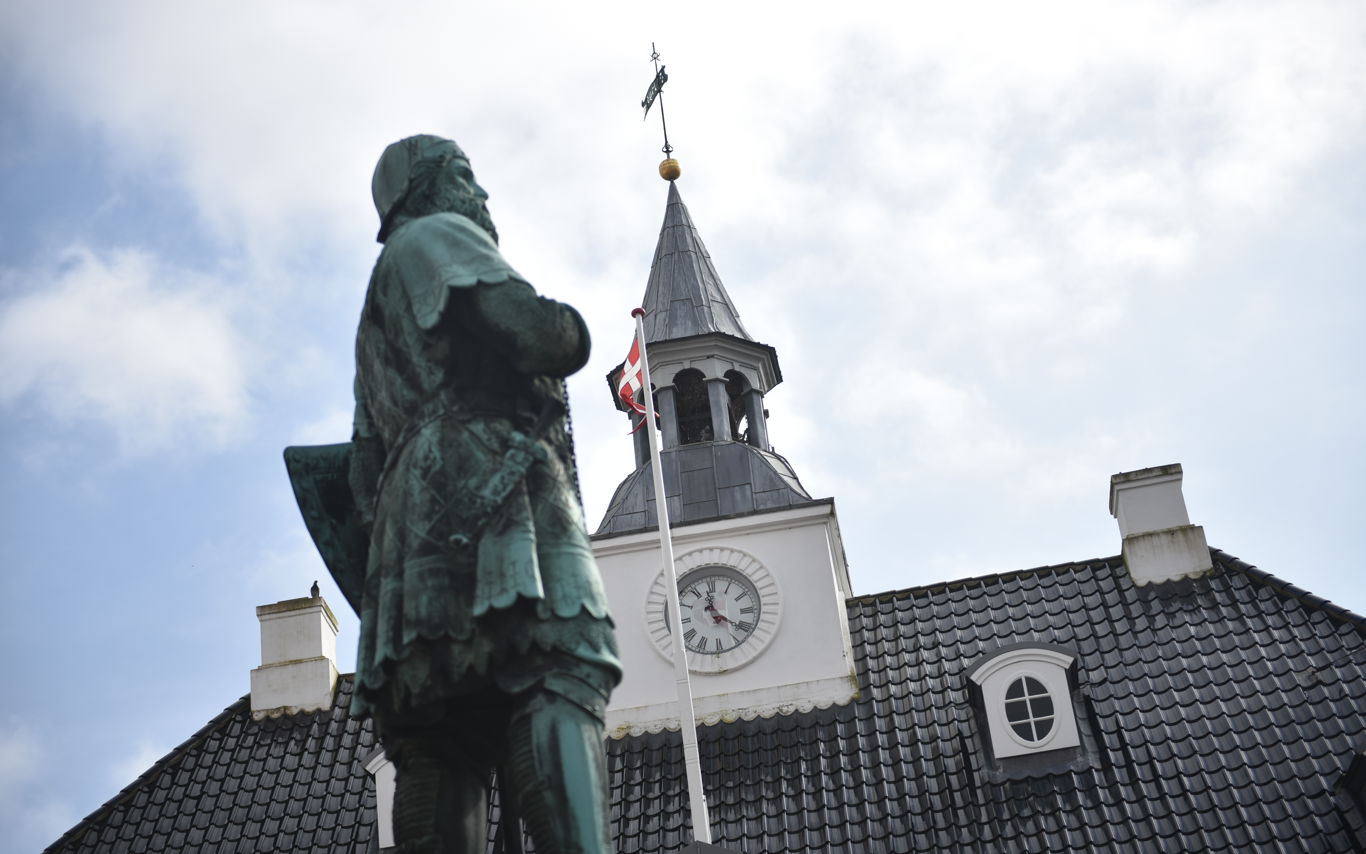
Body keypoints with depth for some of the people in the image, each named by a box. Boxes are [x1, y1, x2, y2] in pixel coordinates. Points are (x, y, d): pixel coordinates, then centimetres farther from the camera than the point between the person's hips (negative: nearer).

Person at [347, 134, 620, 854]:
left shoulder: (379, 320, 39)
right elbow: (534, 329, -4)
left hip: (412, 503, 9)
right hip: (489, 480, -9)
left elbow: (366, 463, 33)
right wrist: (569, 329, 16)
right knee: (560, 682, -25)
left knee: (445, 729, -5)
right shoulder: (435, 236, 13)